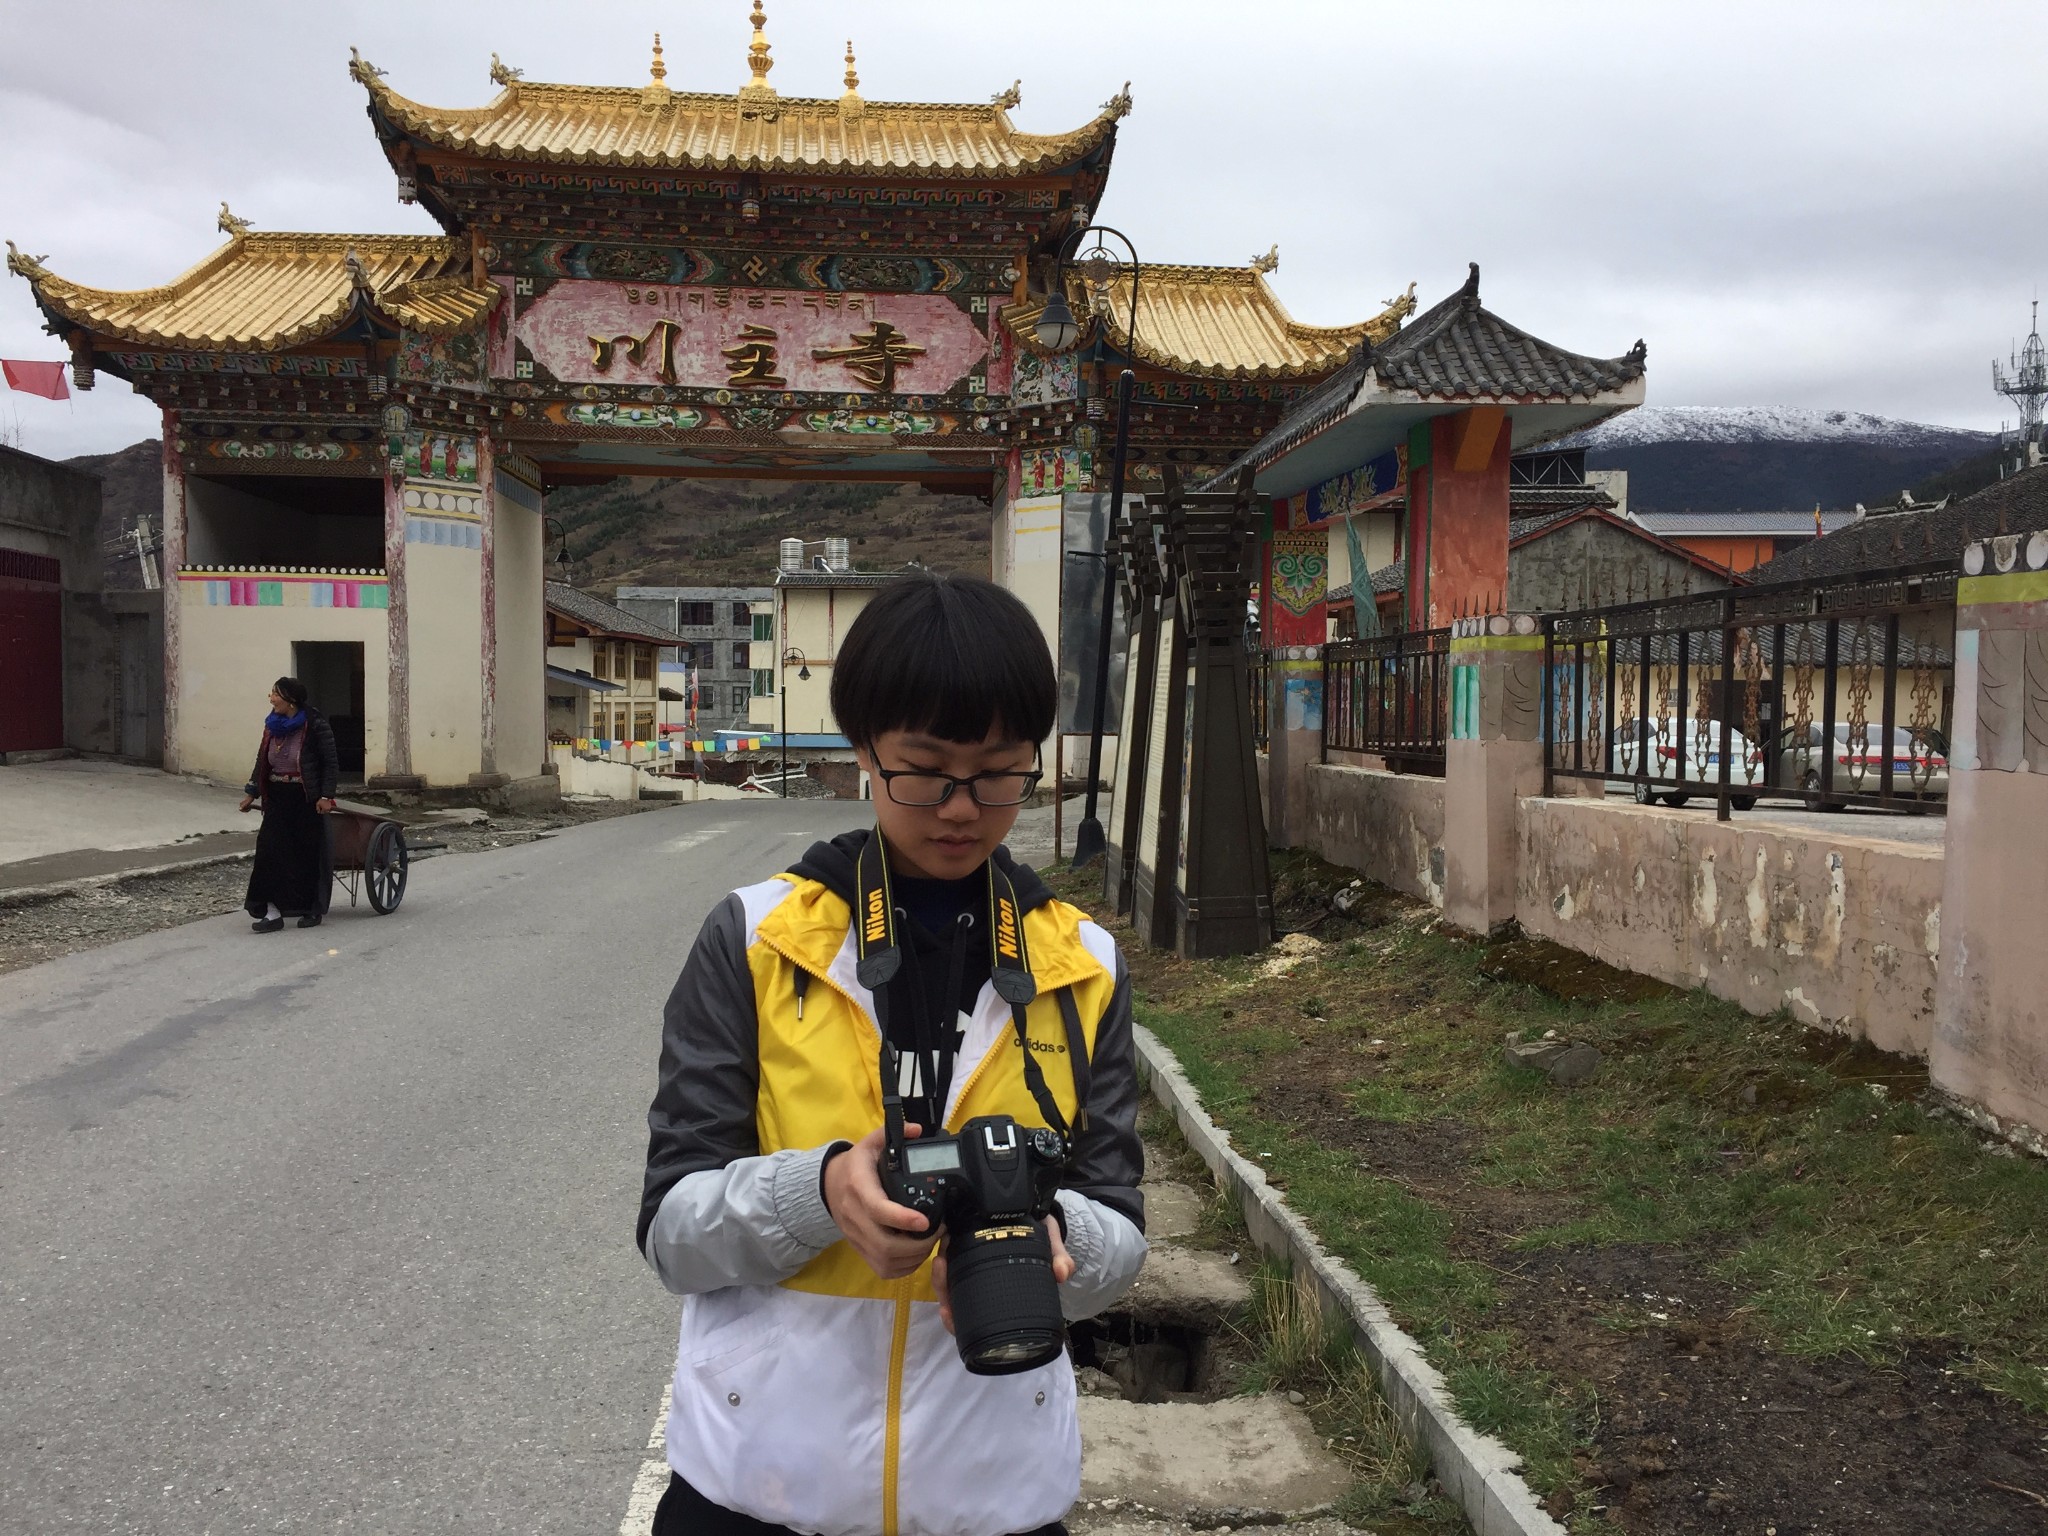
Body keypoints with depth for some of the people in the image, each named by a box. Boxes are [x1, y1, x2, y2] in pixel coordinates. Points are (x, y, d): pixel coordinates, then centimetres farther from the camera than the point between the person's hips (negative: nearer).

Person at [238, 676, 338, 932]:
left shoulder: (316, 726, -11)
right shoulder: (273, 726, 8)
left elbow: (330, 763, -10)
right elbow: (262, 762, 18)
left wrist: (326, 796, -16)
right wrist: (251, 792, 17)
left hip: (306, 800, -5)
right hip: (277, 798, 5)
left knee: (308, 853, 3)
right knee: (271, 850, -5)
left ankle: (313, 910, 18)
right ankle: (273, 911, -4)